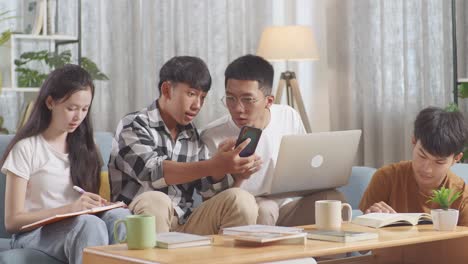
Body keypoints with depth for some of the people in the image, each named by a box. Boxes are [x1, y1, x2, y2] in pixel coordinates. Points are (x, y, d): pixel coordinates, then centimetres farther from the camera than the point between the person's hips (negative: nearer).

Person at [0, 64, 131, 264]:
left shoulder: (82, 147, 16)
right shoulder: (27, 148, -1)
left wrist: (96, 205, -5)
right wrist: (69, 208, -16)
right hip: (35, 233, -4)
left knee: (120, 215, -30)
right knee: (91, 224, -37)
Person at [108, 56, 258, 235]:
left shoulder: (193, 136, 13)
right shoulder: (134, 125, -4)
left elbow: (209, 190, 6)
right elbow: (151, 172, -21)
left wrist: (222, 166, -16)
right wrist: (214, 165, -31)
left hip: (185, 226, 5)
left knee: (240, 199, -16)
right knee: (155, 201, -36)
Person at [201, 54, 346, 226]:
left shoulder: (289, 117, -1)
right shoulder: (213, 138, -14)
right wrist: (236, 180, -30)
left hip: (286, 209, 4)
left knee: (333, 198, -22)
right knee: (264, 207, -36)